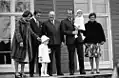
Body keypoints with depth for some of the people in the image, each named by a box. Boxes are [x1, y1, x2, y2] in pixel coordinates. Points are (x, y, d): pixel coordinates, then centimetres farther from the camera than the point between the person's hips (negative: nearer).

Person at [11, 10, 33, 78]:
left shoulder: (28, 23, 11)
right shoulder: (19, 22, -9)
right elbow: (17, 32, -17)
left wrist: (29, 43, 14)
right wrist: (20, 41, -26)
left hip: (26, 42, 6)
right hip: (18, 41, -6)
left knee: (25, 57, 3)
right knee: (17, 57, -3)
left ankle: (22, 72, 10)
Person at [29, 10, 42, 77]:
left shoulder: (41, 23, 18)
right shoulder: (30, 22, -3)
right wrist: (36, 37, -23)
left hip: (40, 42, 5)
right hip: (33, 42, -5)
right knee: (32, 57, 0)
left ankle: (41, 72, 7)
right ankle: (31, 73, 7)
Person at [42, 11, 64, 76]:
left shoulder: (58, 23, 15)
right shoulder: (45, 23, 3)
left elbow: (61, 32, 14)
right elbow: (44, 33, 2)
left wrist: (62, 40, 6)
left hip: (58, 43, 4)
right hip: (50, 43, -3)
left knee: (58, 58, 7)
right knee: (50, 58, 0)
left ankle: (59, 72, 14)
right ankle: (49, 72, 6)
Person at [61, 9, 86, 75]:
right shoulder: (64, 22, 7)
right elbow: (64, 31, -4)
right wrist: (72, 32, -13)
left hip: (78, 39, 3)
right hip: (70, 41, -3)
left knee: (81, 56, 1)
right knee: (71, 57, -1)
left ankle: (82, 70, 8)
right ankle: (71, 71, 7)